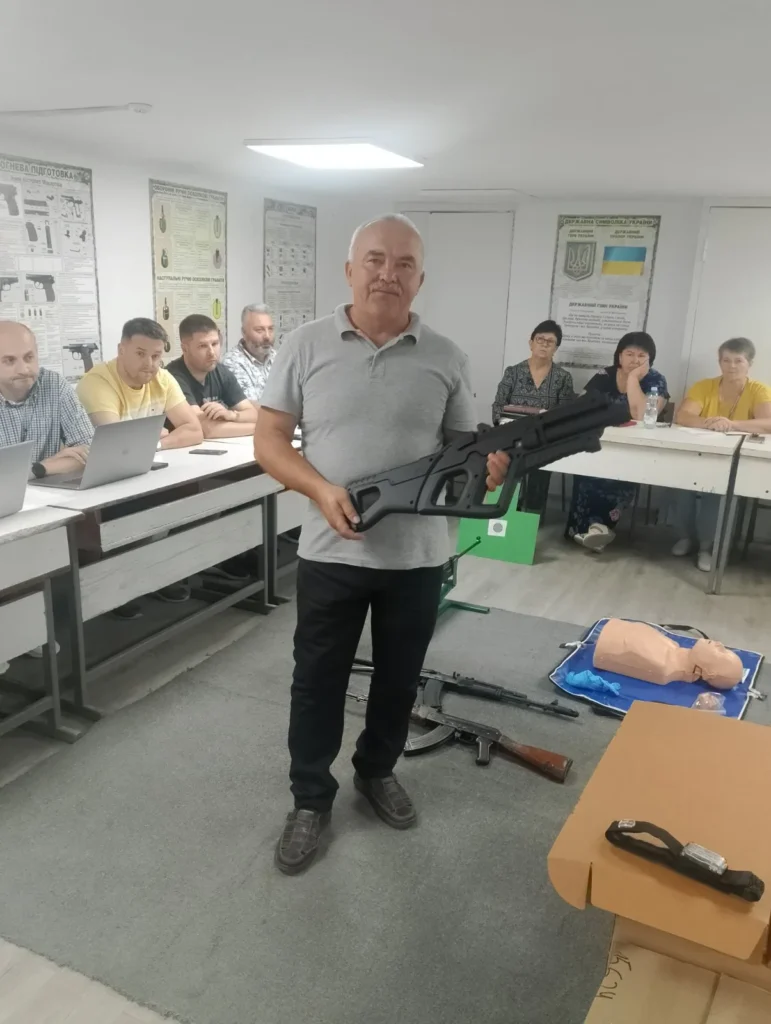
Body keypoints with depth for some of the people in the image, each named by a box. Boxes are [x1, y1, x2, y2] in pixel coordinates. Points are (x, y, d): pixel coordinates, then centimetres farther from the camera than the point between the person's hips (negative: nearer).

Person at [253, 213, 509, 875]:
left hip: (418, 556, 2)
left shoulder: (446, 359, 1)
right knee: (318, 679, 11)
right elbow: (269, 440, -3)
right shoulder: (306, 347, -3)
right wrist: (321, 490, -20)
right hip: (331, 553, -1)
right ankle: (311, 798, 31)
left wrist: (488, 467, -18)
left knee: (400, 676, 18)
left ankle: (378, 770, 43)